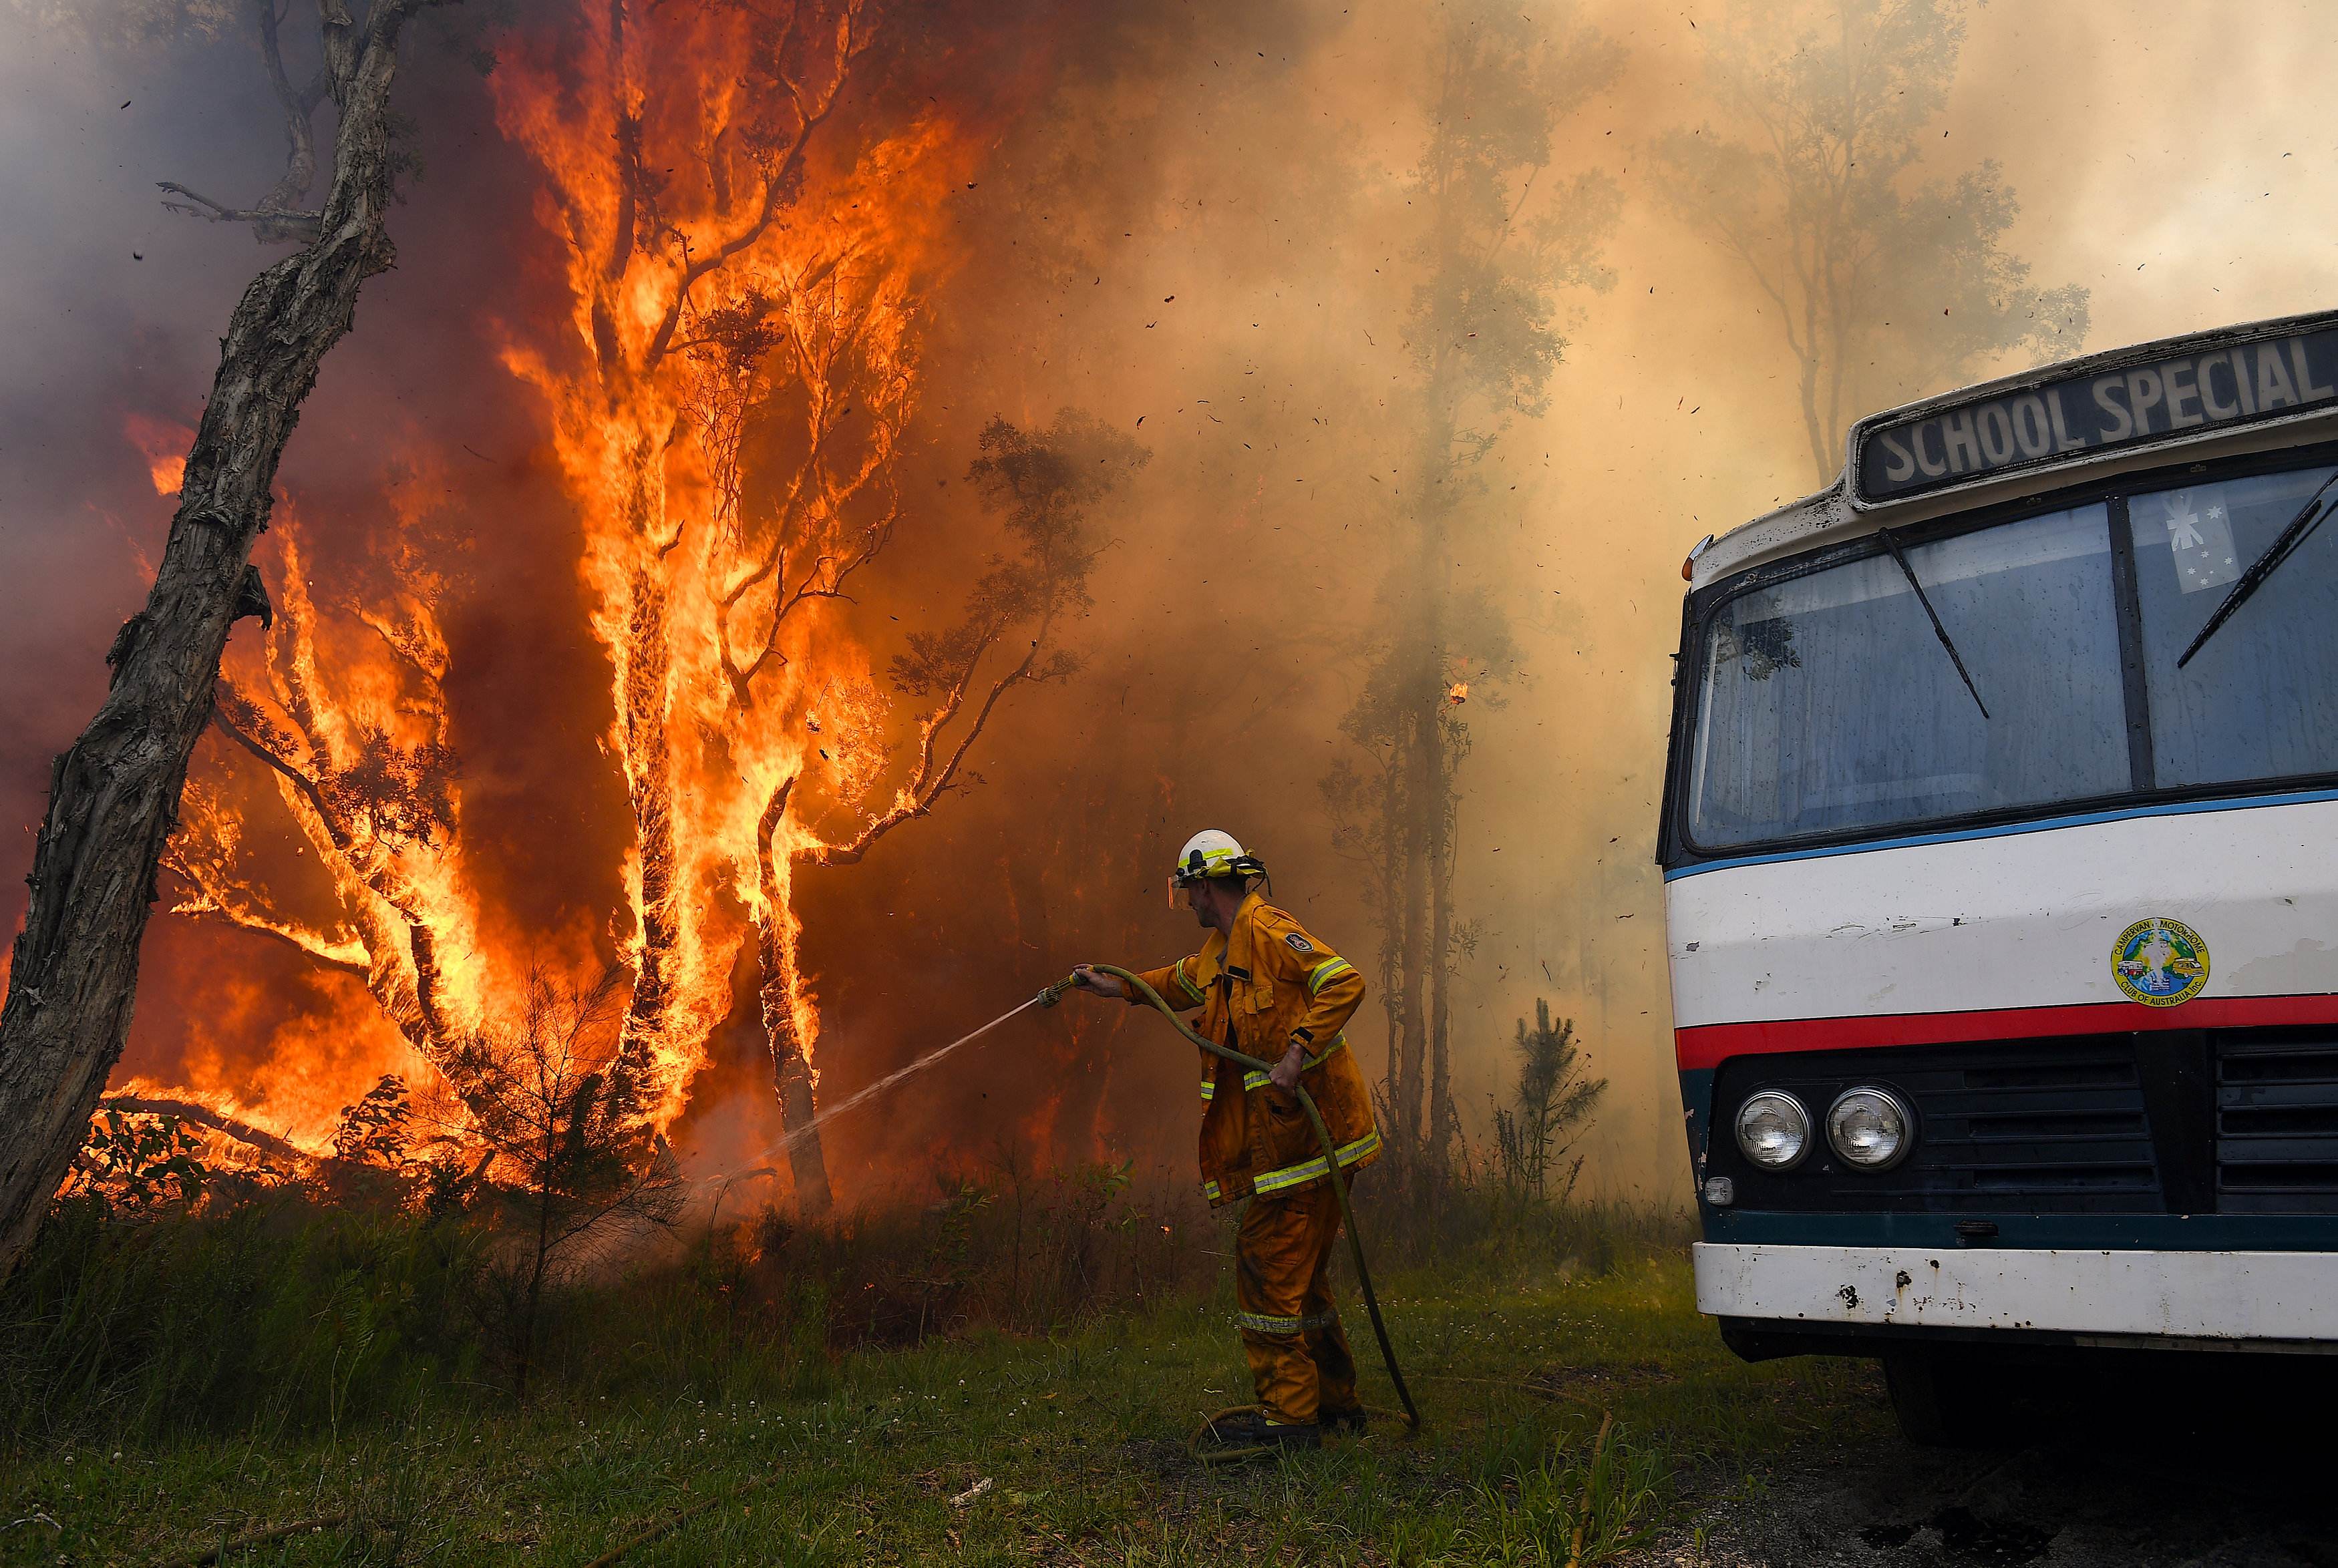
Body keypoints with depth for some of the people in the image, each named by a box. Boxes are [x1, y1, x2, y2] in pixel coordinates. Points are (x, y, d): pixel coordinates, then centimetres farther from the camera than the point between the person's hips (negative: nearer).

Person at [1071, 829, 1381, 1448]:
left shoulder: (1268, 930, -12)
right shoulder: (1223, 949, 19)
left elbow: (1344, 981, -23)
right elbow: (1183, 980, 39)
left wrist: (1296, 1054, -29)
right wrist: (1110, 986, 48)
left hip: (1304, 1133, -10)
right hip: (1284, 1135, 10)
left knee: (1269, 1265, -6)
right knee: (1298, 1273, 16)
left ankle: (1288, 1413, 0)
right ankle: (1334, 1400, 26)